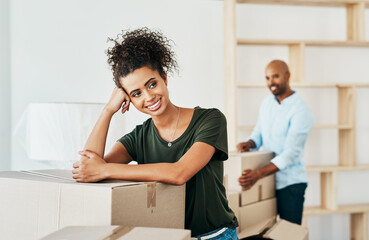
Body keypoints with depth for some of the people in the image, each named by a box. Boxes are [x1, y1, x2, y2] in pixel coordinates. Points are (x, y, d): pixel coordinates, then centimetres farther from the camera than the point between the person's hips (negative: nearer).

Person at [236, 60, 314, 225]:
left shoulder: (300, 111, -16)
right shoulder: (267, 102, 7)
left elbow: (291, 153, -23)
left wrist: (258, 174, -33)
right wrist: (249, 144, -9)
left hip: (290, 183, -6)